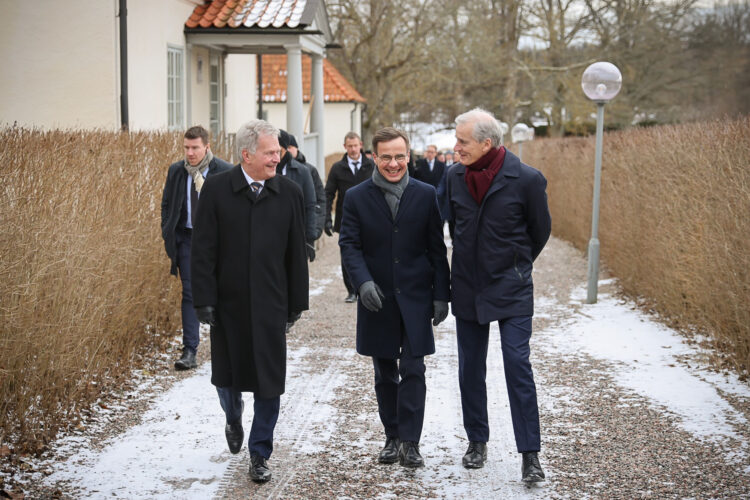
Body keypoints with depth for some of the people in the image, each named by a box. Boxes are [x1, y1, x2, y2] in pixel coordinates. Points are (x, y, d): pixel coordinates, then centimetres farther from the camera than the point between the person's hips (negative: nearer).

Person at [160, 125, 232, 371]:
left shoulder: (224, 171, -7)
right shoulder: (176, 171, 3)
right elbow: (166, 204, 13)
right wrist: (168, 235, 4)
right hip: (186, 239, 2)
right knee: (190, 293, -3)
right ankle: (190, 351, -3)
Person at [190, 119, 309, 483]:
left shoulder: (289, 192, -1)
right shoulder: (217, 189, -6)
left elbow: (296, 252, 2)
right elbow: (203, 249, -5)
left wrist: (297, 302, 3)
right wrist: (204, 300, -10)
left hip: (270, 303, 0)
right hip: (228, 303, 0)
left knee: (269, 381, 2)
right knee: (226, 375, 13)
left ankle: (259, 453, 18)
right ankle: (234, 418, 46)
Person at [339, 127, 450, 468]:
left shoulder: (425, 195, 1)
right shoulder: (356, 198, 1)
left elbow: (437, 249, 2)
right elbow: (349, 245, -4)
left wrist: (441, 295, -2)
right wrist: (363, 282, -20)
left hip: (415, 298, -1)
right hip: (377, 300, 1)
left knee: (413, 372, -6)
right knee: (385, 375, 11)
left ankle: (410, 441, 0)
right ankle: (392, 437, 23)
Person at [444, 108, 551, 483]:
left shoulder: (527, 180, -13)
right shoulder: (454, 176, -1)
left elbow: (540, 231, 1)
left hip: (510, 290, -4)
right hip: (467, 289, 4)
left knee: (517, 365, -8)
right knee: (470, 369, 10)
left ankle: (530, 453, -1)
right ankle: (477, 442, 25)